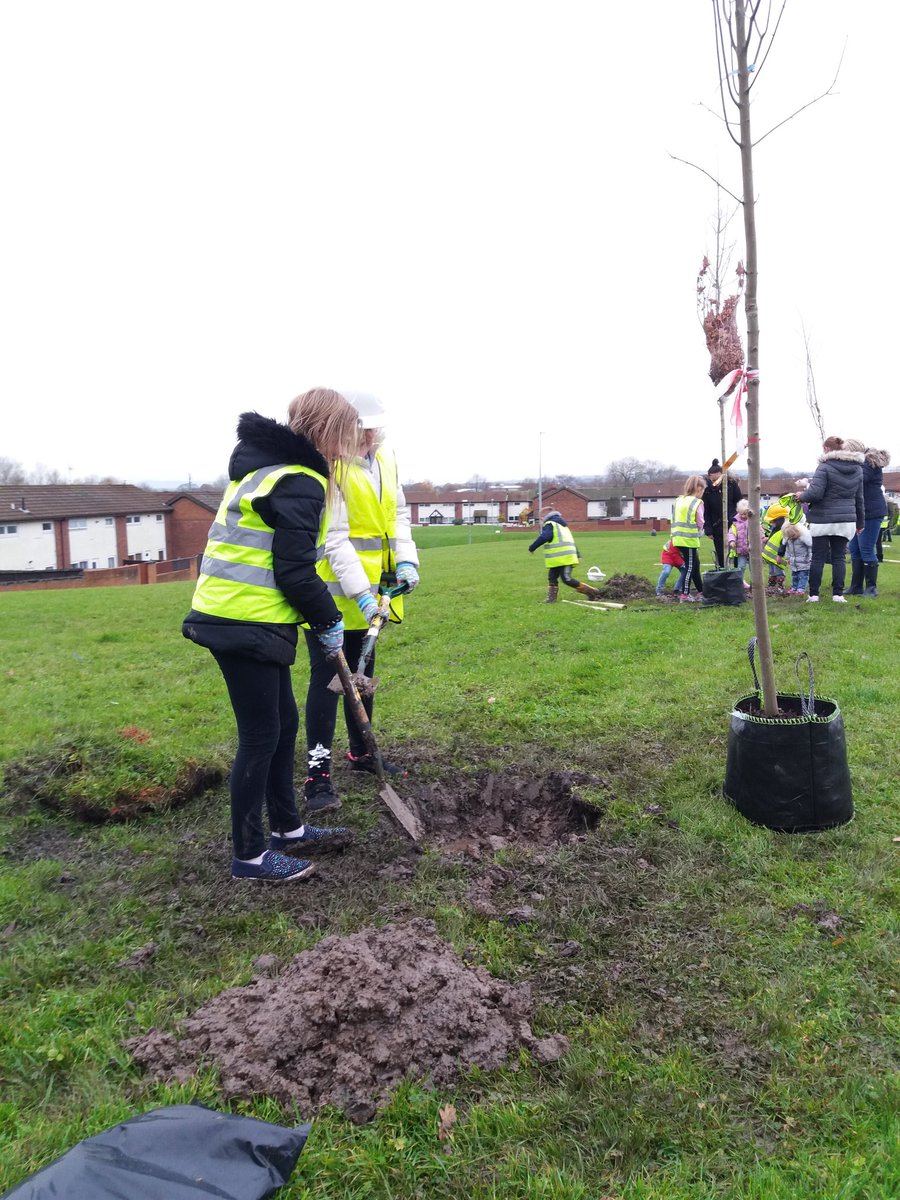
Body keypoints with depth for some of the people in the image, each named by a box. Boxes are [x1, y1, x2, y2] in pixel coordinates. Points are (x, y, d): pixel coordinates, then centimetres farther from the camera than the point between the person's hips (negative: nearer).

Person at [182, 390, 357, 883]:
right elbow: (295, 573, -19)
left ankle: (287, 828, 31)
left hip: (228, 612, 10)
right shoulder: (299, 482, -16)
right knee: (261, 734, 1)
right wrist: (328, 623, -4)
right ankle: (249, 855, 15)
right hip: (246, 624, -10)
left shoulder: (265, 466, 15)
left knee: (284, 722, 17)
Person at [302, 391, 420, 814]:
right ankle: (318, 772, 4)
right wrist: (360, 593, -28)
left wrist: (406, 558, -3)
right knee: (327, 675, -4)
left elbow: (398, 513, 12)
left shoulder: (384, 458, 5)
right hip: (332, 590, -8)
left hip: (371, 587, 8)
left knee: (362, 671, 18)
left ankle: (361, 751, 34)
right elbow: (334, 539, -24)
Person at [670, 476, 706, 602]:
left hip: (679, 538, 7)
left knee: (695, 564, 18)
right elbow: (700, 523, -5)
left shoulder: (678, 500, 12)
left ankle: (701, 592, 25)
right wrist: (699, 532, 13)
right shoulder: (697, 503, -8)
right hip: (690, 539, -7)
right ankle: (685, 595, 4)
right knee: (690, 566, 2)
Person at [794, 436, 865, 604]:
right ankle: (838, 594, 6)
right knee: (838, 557, 9)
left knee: (818, 557, 3)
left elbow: (815, 493, -19)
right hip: (846, 520, 4)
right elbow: (859, 498, 15)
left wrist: (801, 496, 2)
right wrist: (860, 521, 22)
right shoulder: (857, 469, 10)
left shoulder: (825, 467, -10)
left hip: (823, 520, -4)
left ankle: (813, 594, 7)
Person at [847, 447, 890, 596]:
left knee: (866, 550, -6)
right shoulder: (860, 463, 15)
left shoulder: (869, 464, -13)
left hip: (871, 513, -10)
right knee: (855, 550, 10)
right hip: (859, 513, 10)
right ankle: (856, 587, 15)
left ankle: (871, 588, 1)